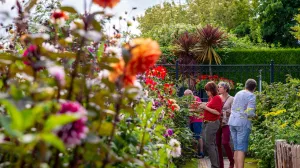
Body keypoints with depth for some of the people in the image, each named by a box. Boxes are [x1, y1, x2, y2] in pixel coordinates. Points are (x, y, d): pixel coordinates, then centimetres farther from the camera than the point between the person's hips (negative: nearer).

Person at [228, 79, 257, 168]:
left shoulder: (238, 94, 14)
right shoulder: (252, 96, -6)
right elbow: (250, 113, -15)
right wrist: (254, 115, 5)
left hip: (232, 122, 7)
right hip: (243, 123, -7)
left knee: (236, 148, 11)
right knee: (241, 149, -8)